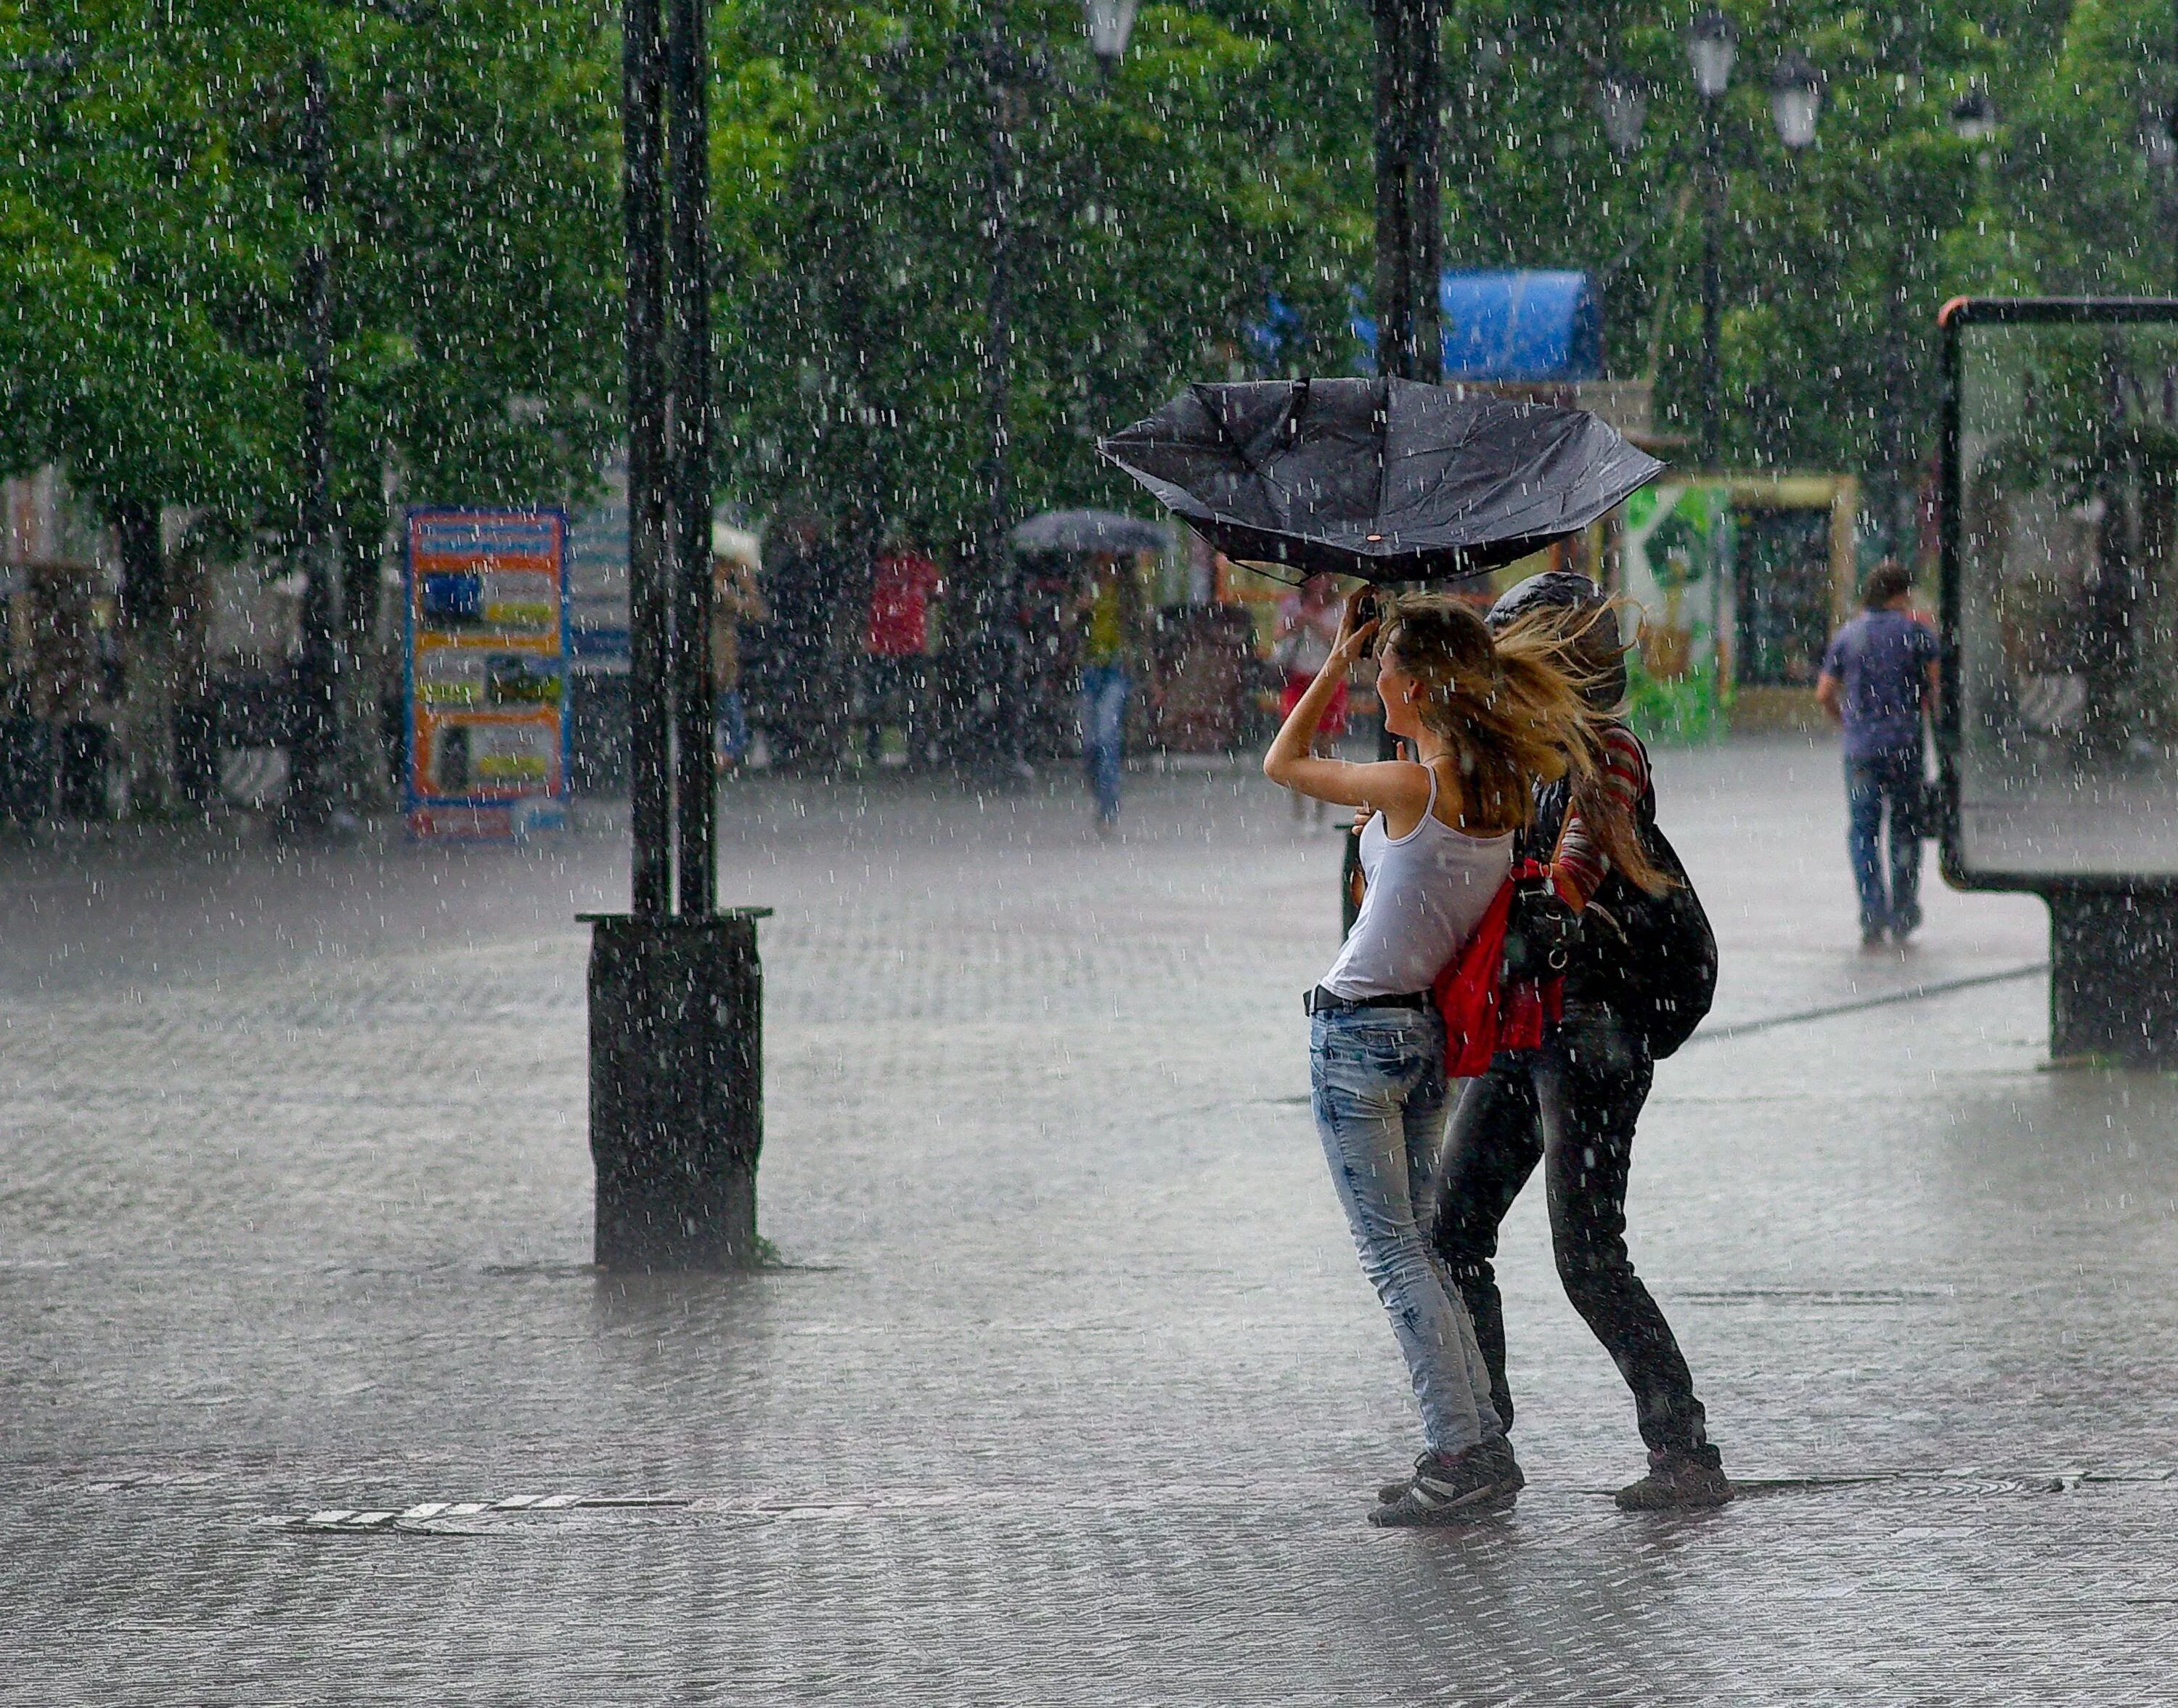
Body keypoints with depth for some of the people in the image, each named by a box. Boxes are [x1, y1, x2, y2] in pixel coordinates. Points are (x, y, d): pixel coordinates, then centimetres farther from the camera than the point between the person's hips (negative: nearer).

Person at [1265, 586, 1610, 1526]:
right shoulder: (1503, 788, 0)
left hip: (1360, 1032, -8)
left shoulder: (1410, 789, -20)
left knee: (1392, 1251, -4)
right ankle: (1479, 1445, 12)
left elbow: (1283, 764, -6)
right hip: (1431, 1027, 8)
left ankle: (1461, 1454, -8)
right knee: (1418, 1244, 16)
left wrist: (1337, 661, 1)